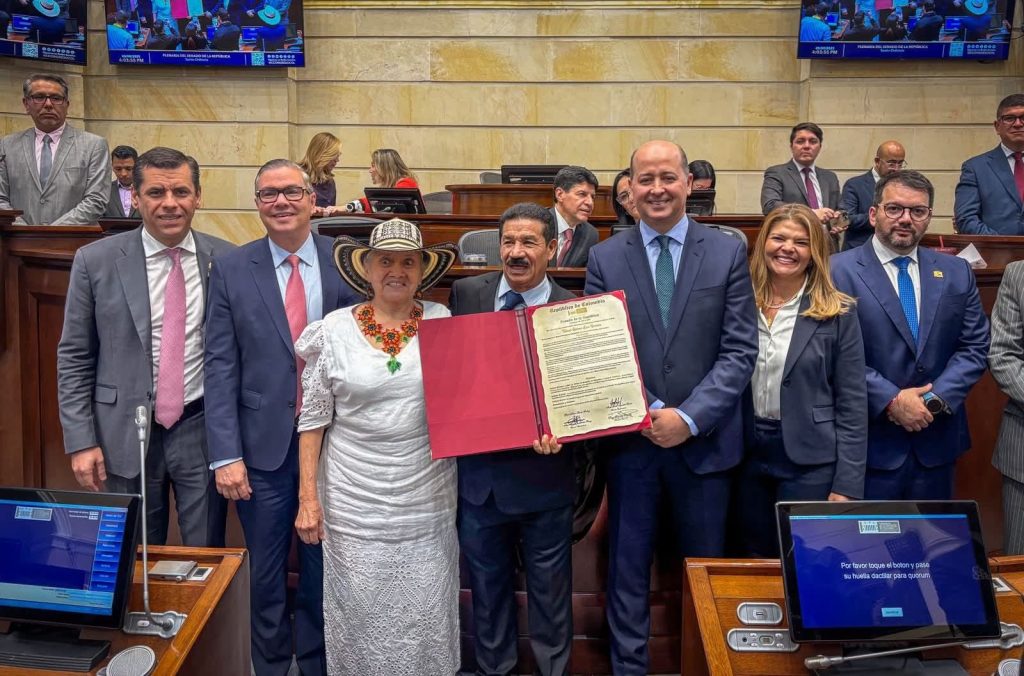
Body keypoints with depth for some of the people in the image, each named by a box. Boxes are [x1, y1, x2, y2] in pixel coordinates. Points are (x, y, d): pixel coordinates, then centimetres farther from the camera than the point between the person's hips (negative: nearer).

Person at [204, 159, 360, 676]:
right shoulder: (231, 270, -2)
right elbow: (221, 366, -4)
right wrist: (225, 455, -10)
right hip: (264, 445, 0)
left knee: (324, 568, 16)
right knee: (266, 573, 14)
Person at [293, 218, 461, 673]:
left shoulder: (444, 324, 1)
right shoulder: (334, 329, -2)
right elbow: (313, 420, 1)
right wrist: (308, 497, -1)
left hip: (427, 499, 1)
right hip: (355, 502, -1)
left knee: (426, 614, 10)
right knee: (360, 614, 9)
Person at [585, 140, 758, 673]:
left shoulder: (728, 253, 0)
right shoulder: (605, 258, 2)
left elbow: (740, 350, -5)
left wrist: (689, 418, -14)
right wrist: (648, 412, -13)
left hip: (705, 440, 0)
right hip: (630, 438, 0)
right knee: (628, 569, 10)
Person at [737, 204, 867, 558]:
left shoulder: (837, 314, -5)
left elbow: (852, 405, -5)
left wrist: (846, 485, -8)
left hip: (810, 460, -3)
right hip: (747, 454, 3)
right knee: (754, 566, 15)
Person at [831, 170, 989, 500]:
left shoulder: (957, 273, 8)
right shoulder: (839, 270, -6)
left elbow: (975, 346, 5)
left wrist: (937, 398, -10)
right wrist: (891, 400, -17)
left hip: (936, 442, 4)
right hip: (869, 443, -4)